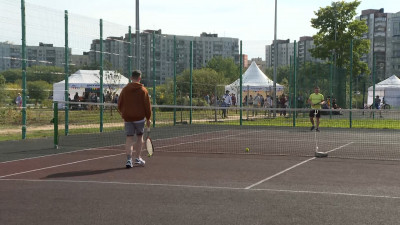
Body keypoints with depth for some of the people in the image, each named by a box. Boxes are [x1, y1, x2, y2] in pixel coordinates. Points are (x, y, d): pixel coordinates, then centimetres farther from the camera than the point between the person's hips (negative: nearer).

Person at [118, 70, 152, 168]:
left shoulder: (125, 89, 4)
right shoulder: (143, 90, -3)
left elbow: (119, 104, 9)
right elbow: (147, 106, -4)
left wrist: (123, 114, 24)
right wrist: (148, 118, 5)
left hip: (127, 117, 2)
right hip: (139, 117, -2)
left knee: (129, 138, 3)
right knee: (139, 137, 12)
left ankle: (129, 160, -6)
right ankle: (137, 158, 14)